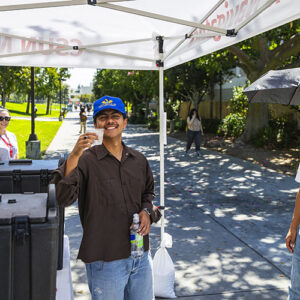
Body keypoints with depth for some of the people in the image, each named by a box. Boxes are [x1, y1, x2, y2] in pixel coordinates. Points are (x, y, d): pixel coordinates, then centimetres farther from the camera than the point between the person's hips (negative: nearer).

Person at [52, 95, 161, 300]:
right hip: (105, 260, -5)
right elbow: (64, 199, -23)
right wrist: (75, 155, -31)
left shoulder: (139, 160, 6)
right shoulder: (87, 160, -10)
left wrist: (147, 211, 1)